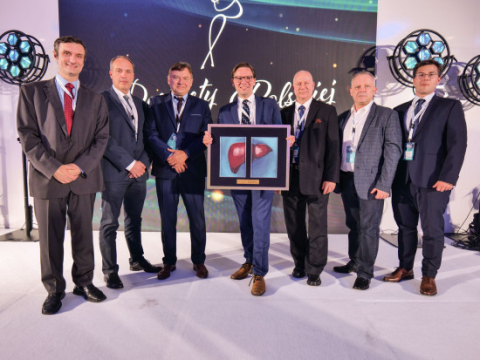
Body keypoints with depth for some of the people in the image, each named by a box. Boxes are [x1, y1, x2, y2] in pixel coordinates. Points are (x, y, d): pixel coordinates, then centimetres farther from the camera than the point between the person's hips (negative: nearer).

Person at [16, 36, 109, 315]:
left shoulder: (95, 99, 10)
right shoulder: (33, 92, 5)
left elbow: (101, 138, 4)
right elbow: (28, 136, -3)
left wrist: (80, 167, -10)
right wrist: (54, 168, -13)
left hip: (84, 178, 2)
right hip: (47, 178, -1)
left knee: (84, 235, 11)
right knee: (50, 238, 8)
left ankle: (84, 282, 27)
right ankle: (54, 290, 23)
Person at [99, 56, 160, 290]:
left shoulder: (140, 104, 16)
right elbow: (104, 138, -13)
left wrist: (143, 163, -1)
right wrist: (129, 163, -15)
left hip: (138, 172, 6)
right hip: (114, 172, -6)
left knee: (134, 219, 16)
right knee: (110, 223, 3)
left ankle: (137, 260, 30)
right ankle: (110, 270, 13)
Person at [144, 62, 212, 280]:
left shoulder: (201, 106, 10)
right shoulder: (156, 103, 10)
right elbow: (150, 134, 0)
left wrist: (185, 153, -14)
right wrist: (169, 156, -14)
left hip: (193, 170, 0)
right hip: (165, 169, 0)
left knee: (197, 218, 4)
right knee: (167, 219, 8)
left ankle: (198, 261, 20)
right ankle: (169, 262, 22)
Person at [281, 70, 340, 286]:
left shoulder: (327, 112, 2)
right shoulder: (285, 113, 11)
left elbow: (333, 146, -3)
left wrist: (331, 177, -10)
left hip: (316, 177, -3)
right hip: (290, 177, 4)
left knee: (317, 226, 4)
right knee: (294, 226, 11)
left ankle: (314, 271, 18)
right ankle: (300, 265, 28)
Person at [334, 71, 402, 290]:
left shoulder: (387, 115, -3)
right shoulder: (343, 118, 12)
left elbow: (393, 151, -9)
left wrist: (384, 184, -15)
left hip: (371, 182, -5)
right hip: (347, 181, 5)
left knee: (368, 229, 2)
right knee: (353, 226, 16)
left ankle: (365, 273, 15)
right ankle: (354, 262, 33)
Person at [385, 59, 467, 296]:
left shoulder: (450, 107, 3)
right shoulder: (400, 110, 15)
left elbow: (457, 144, -5)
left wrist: (448, 177, -14)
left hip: (432, 180, -4)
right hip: (402, 179, 4)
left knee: (432, 230, 3)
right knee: (405, 227, 12)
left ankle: (429, 277, 17)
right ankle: (405, 269, 27)